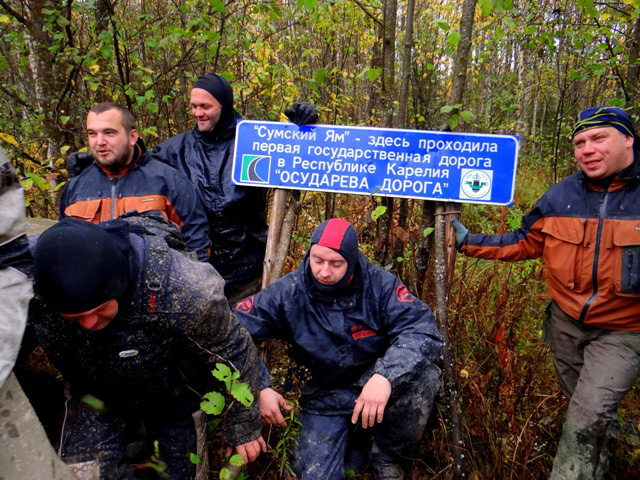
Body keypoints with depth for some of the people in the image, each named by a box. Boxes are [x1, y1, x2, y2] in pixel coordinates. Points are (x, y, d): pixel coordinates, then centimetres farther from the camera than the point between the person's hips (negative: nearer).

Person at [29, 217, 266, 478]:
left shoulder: (185, 291, -39)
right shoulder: (30, 292, -27)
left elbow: (233, 355, -23)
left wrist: (242, 426, -10)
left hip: (175, 399, -2)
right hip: (98, 398, 2)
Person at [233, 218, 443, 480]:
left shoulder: (379, 284, -17)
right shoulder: (288, 293, -15)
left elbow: (421, 327, -27)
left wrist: (386, 376, -43)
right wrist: (259, 388, -25)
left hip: (375, 385, 0)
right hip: (324, 397, 0)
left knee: (422, 375, -29)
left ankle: (386, 457, -2)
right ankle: (348, 446, 21)